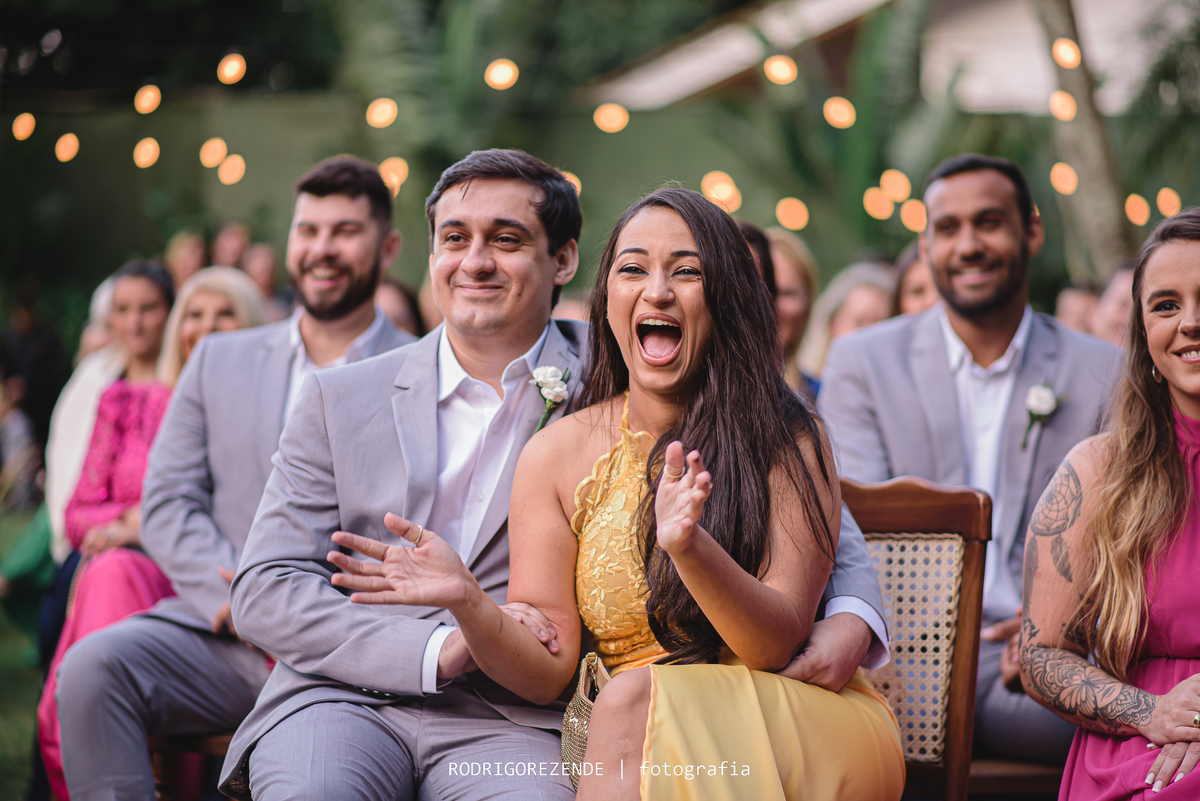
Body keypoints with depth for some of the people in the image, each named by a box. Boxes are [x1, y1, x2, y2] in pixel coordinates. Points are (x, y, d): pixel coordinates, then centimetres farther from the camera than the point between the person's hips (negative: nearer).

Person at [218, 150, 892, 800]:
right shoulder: (340, 401, 10)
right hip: (343, 699, 1)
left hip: (510, 721, 0)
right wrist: (441, 647, -12)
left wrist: (851, 614, -11)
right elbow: (267, 590, 4)